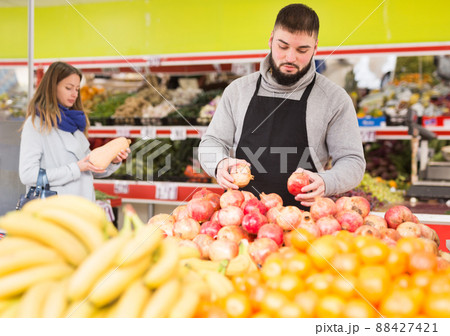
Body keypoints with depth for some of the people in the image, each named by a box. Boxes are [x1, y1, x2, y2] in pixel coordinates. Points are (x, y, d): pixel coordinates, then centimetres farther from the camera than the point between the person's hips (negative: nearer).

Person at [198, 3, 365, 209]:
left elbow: (353, 162, 5)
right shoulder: (238, 90, 13)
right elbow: (211, 143, 16)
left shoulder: (335, 99, 5)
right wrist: (220, 164, -8)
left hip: (304, 217, -1)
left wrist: (324, 183, -16)